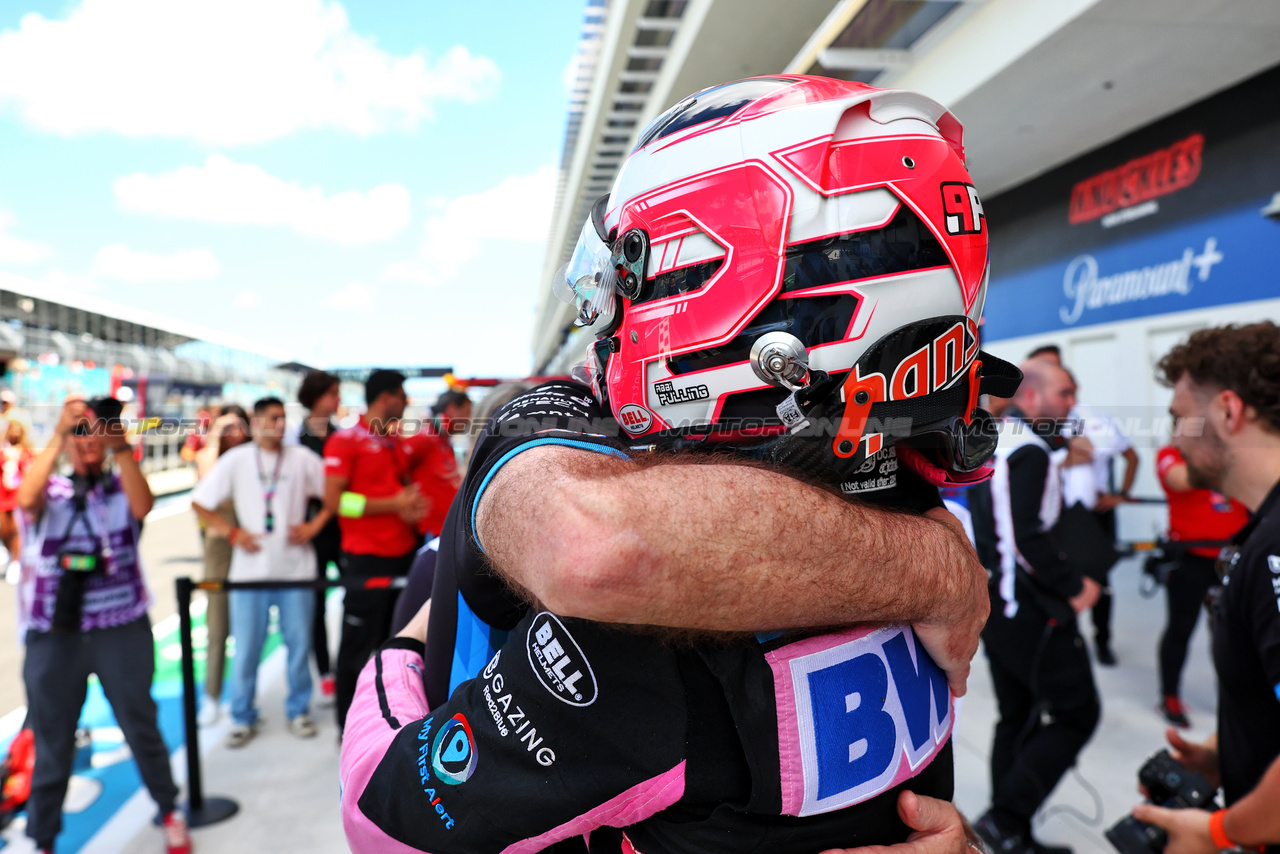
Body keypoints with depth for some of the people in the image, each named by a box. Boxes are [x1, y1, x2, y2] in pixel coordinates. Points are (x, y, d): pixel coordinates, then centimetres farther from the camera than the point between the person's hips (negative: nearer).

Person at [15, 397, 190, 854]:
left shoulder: (121, 486, 5)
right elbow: (27, 498, -18)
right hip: (54, 633, 1)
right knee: (52, 742, 10)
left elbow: (143, 507, -17)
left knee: (141, 727, 8)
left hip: (122, 630, 0)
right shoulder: (49, 490, 6)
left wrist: (121, 449, -27)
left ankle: (170, 812, 27)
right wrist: (58, 435, -25)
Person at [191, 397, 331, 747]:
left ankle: (298, 710, 22)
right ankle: (243, 718, 19)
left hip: (296, 565, 1)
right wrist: (232, 532, -4)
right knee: (246, 646, 3)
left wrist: (315, 525, -4)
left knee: (299, 642, 6)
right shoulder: (235, 459, 2)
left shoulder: (302, 458, 3)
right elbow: (199, 502, 4)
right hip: (250, 568, 0)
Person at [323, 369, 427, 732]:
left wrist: (413, 504, 1)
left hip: (403, 552, 7)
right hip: (366, 558, -7)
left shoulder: (396, 442, 14)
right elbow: (333, 500, -14)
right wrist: (393, 504, -16)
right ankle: (349, 726, 16)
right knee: (359, 645, 2)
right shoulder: (345, 440, -8)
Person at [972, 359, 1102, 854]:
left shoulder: (992, 441, 12)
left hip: (993, 604, 10)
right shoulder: (1030, 451, -17)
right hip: (1033, 611, -10)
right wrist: (1075, 588, -16)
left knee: (1017, 718, 16)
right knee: (1077, 712, 1)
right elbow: (1029, 537, -26)